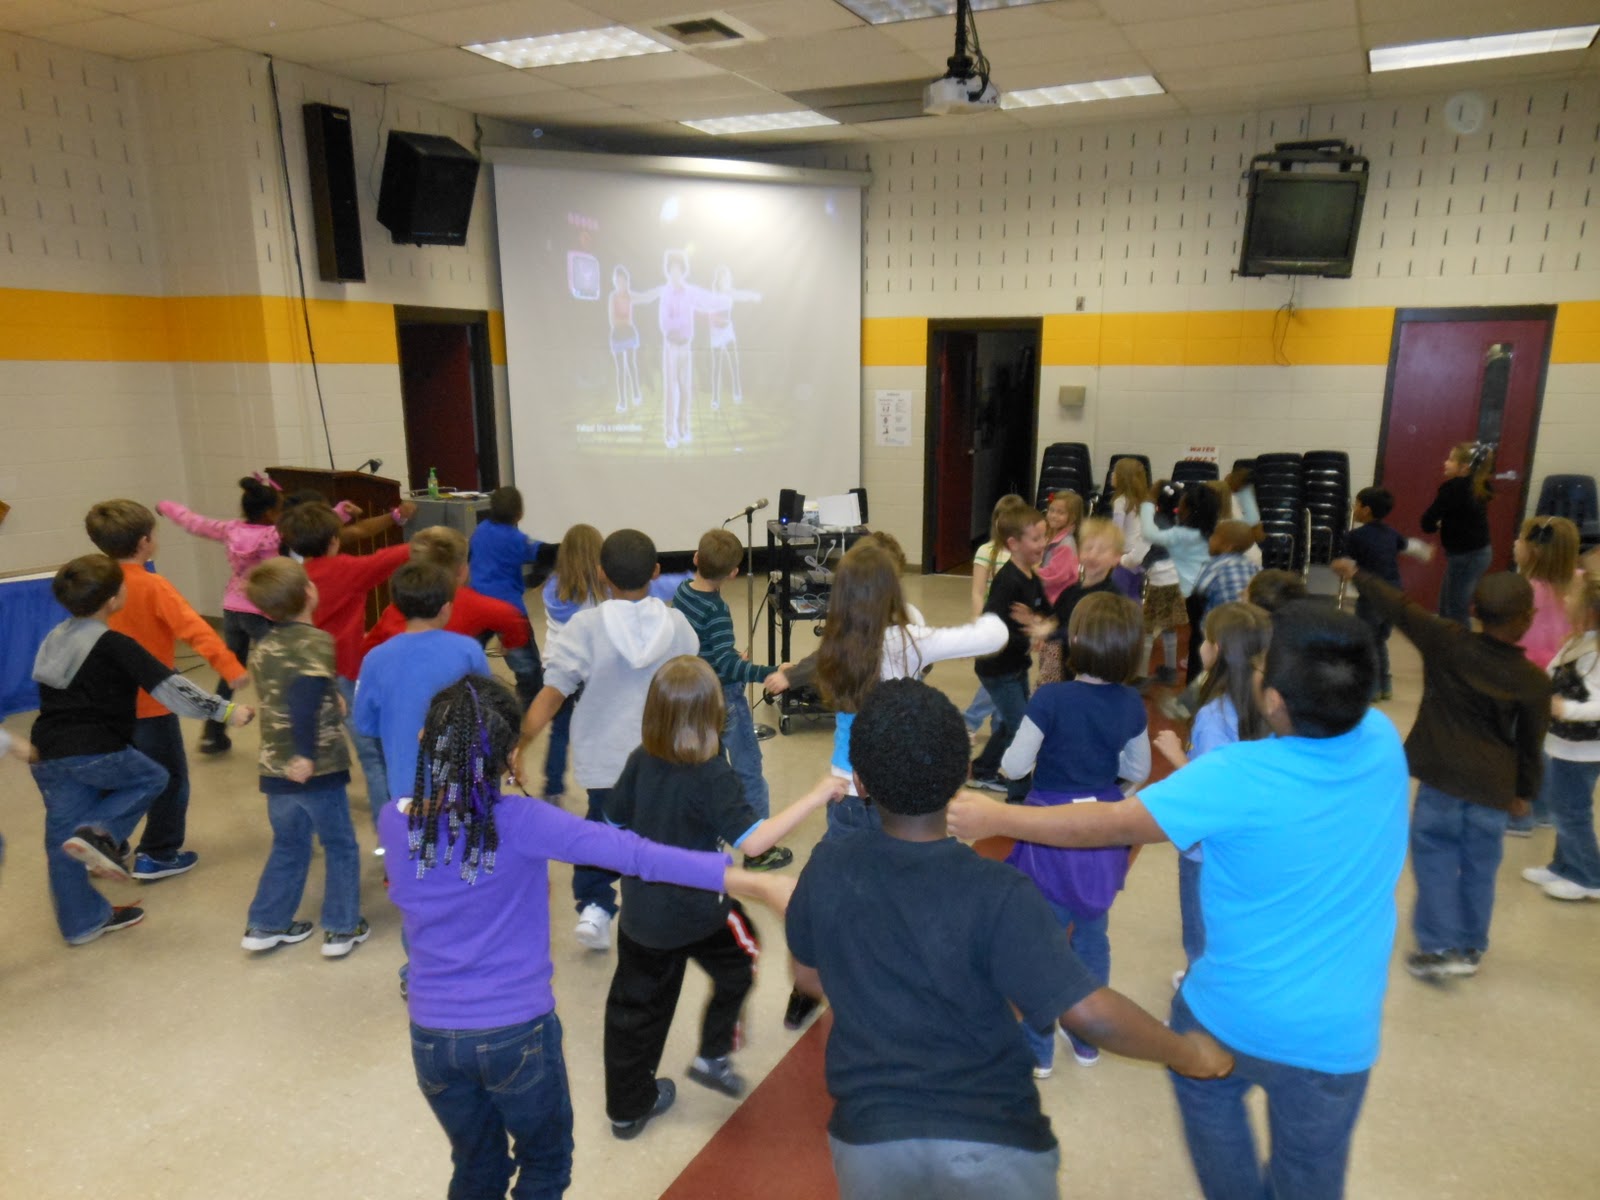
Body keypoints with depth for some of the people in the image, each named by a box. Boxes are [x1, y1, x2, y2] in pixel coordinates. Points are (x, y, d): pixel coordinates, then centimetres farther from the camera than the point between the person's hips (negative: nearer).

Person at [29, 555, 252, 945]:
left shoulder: (55, 638, 12)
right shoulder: (115, 646, -12)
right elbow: (170, 687, -17)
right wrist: (225, 710, -17)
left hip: (47, 753, 8)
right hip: (95, 750, -7)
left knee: (62, 835, 15)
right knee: (151, 777, 20)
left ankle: (81, 921, 25)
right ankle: (100, 832, -1)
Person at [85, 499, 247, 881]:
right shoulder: (152, 586, -19)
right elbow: (194, 628, -30)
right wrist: (230, 667, -39)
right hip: (151, 703, -7)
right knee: (170, 778, 8)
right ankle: (158, 856, 13)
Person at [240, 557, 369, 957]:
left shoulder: (261, 648, 9)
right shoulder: (316, 641, -14)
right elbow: (304, 696, -30)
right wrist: (306, 754, -32)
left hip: (274, 767, 6)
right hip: (316, 768, -6)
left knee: (288, 848, 22)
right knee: (340, 847, 10)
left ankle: (266, 925, 28)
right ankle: (341, 929, 16)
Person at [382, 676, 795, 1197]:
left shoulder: (394, 822, -11)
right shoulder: (521, 823, -23)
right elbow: (634, 853, -33)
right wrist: (755, 883, -37)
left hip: (432, 1035, 4)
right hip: (516, 1031, -3)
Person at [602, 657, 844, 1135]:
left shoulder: (640, 761, -8)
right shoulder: (712, 776, -24)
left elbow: (614, 823, 3)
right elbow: (753, 841, -31)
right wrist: (815, 796, -27)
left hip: (641, 911, 5)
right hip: (697, 911, -5)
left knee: (636, 1006, 19)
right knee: (742, 957, 26)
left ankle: (626, 1108, 34)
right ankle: (713, 1056, 26)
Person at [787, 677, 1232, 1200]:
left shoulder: (829, 867, -10)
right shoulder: (998, 894, -20)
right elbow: (1090, 1014, -23)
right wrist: (1188, 1052, -5)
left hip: (869, 1139, 3)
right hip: (992, 1144, -2)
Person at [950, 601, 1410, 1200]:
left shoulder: (1237, 779, -28)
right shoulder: (1384, 742, -13)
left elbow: (1108, 825, -19)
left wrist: (994, 819, -9)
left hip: (1231, 1015, -3)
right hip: (1334, 1038, 3)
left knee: (1208, 1097, 30)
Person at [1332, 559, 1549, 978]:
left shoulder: (1446, 642, -11)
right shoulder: (1534, 681, -5)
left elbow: (1400, 608, -1)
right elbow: (1531, 743, 3)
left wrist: (1355, 573, 11)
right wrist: (1524, 791, 18)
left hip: (1443, 775, -2)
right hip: (1493, 785, 2)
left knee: (1435, 856, 9)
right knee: (1478, 866, 15)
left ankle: (1440, 947, 7)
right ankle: (1471, 946, 27)